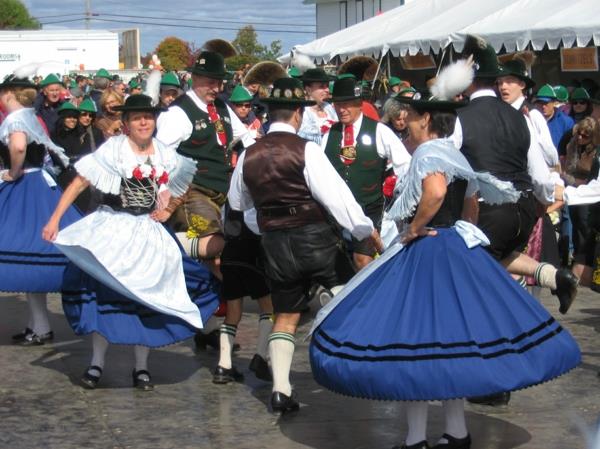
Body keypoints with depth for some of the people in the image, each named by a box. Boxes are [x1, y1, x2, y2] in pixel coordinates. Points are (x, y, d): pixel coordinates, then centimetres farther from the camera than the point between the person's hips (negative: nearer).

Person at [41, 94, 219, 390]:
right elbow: (79, 183, -10)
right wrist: (55, 220, -17)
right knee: (103, 293, -5)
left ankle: (141, 367, 11)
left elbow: (171, 185, 24)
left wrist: (164, 207, 3)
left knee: (146, 297, 2)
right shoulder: (113, 149, -8)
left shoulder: (165, 155, 4)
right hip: (112, 230, -3)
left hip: (148, 233, 3)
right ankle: (97, 363, 8)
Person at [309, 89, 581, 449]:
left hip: (426, 253, -10)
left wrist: (415, 228, -22)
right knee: (449, 338, 15)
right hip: (457, 248, 10)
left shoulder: (428, 152, -15)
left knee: (415, 341, -3)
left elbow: (435, 190, -36)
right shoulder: (456, 155, 13)